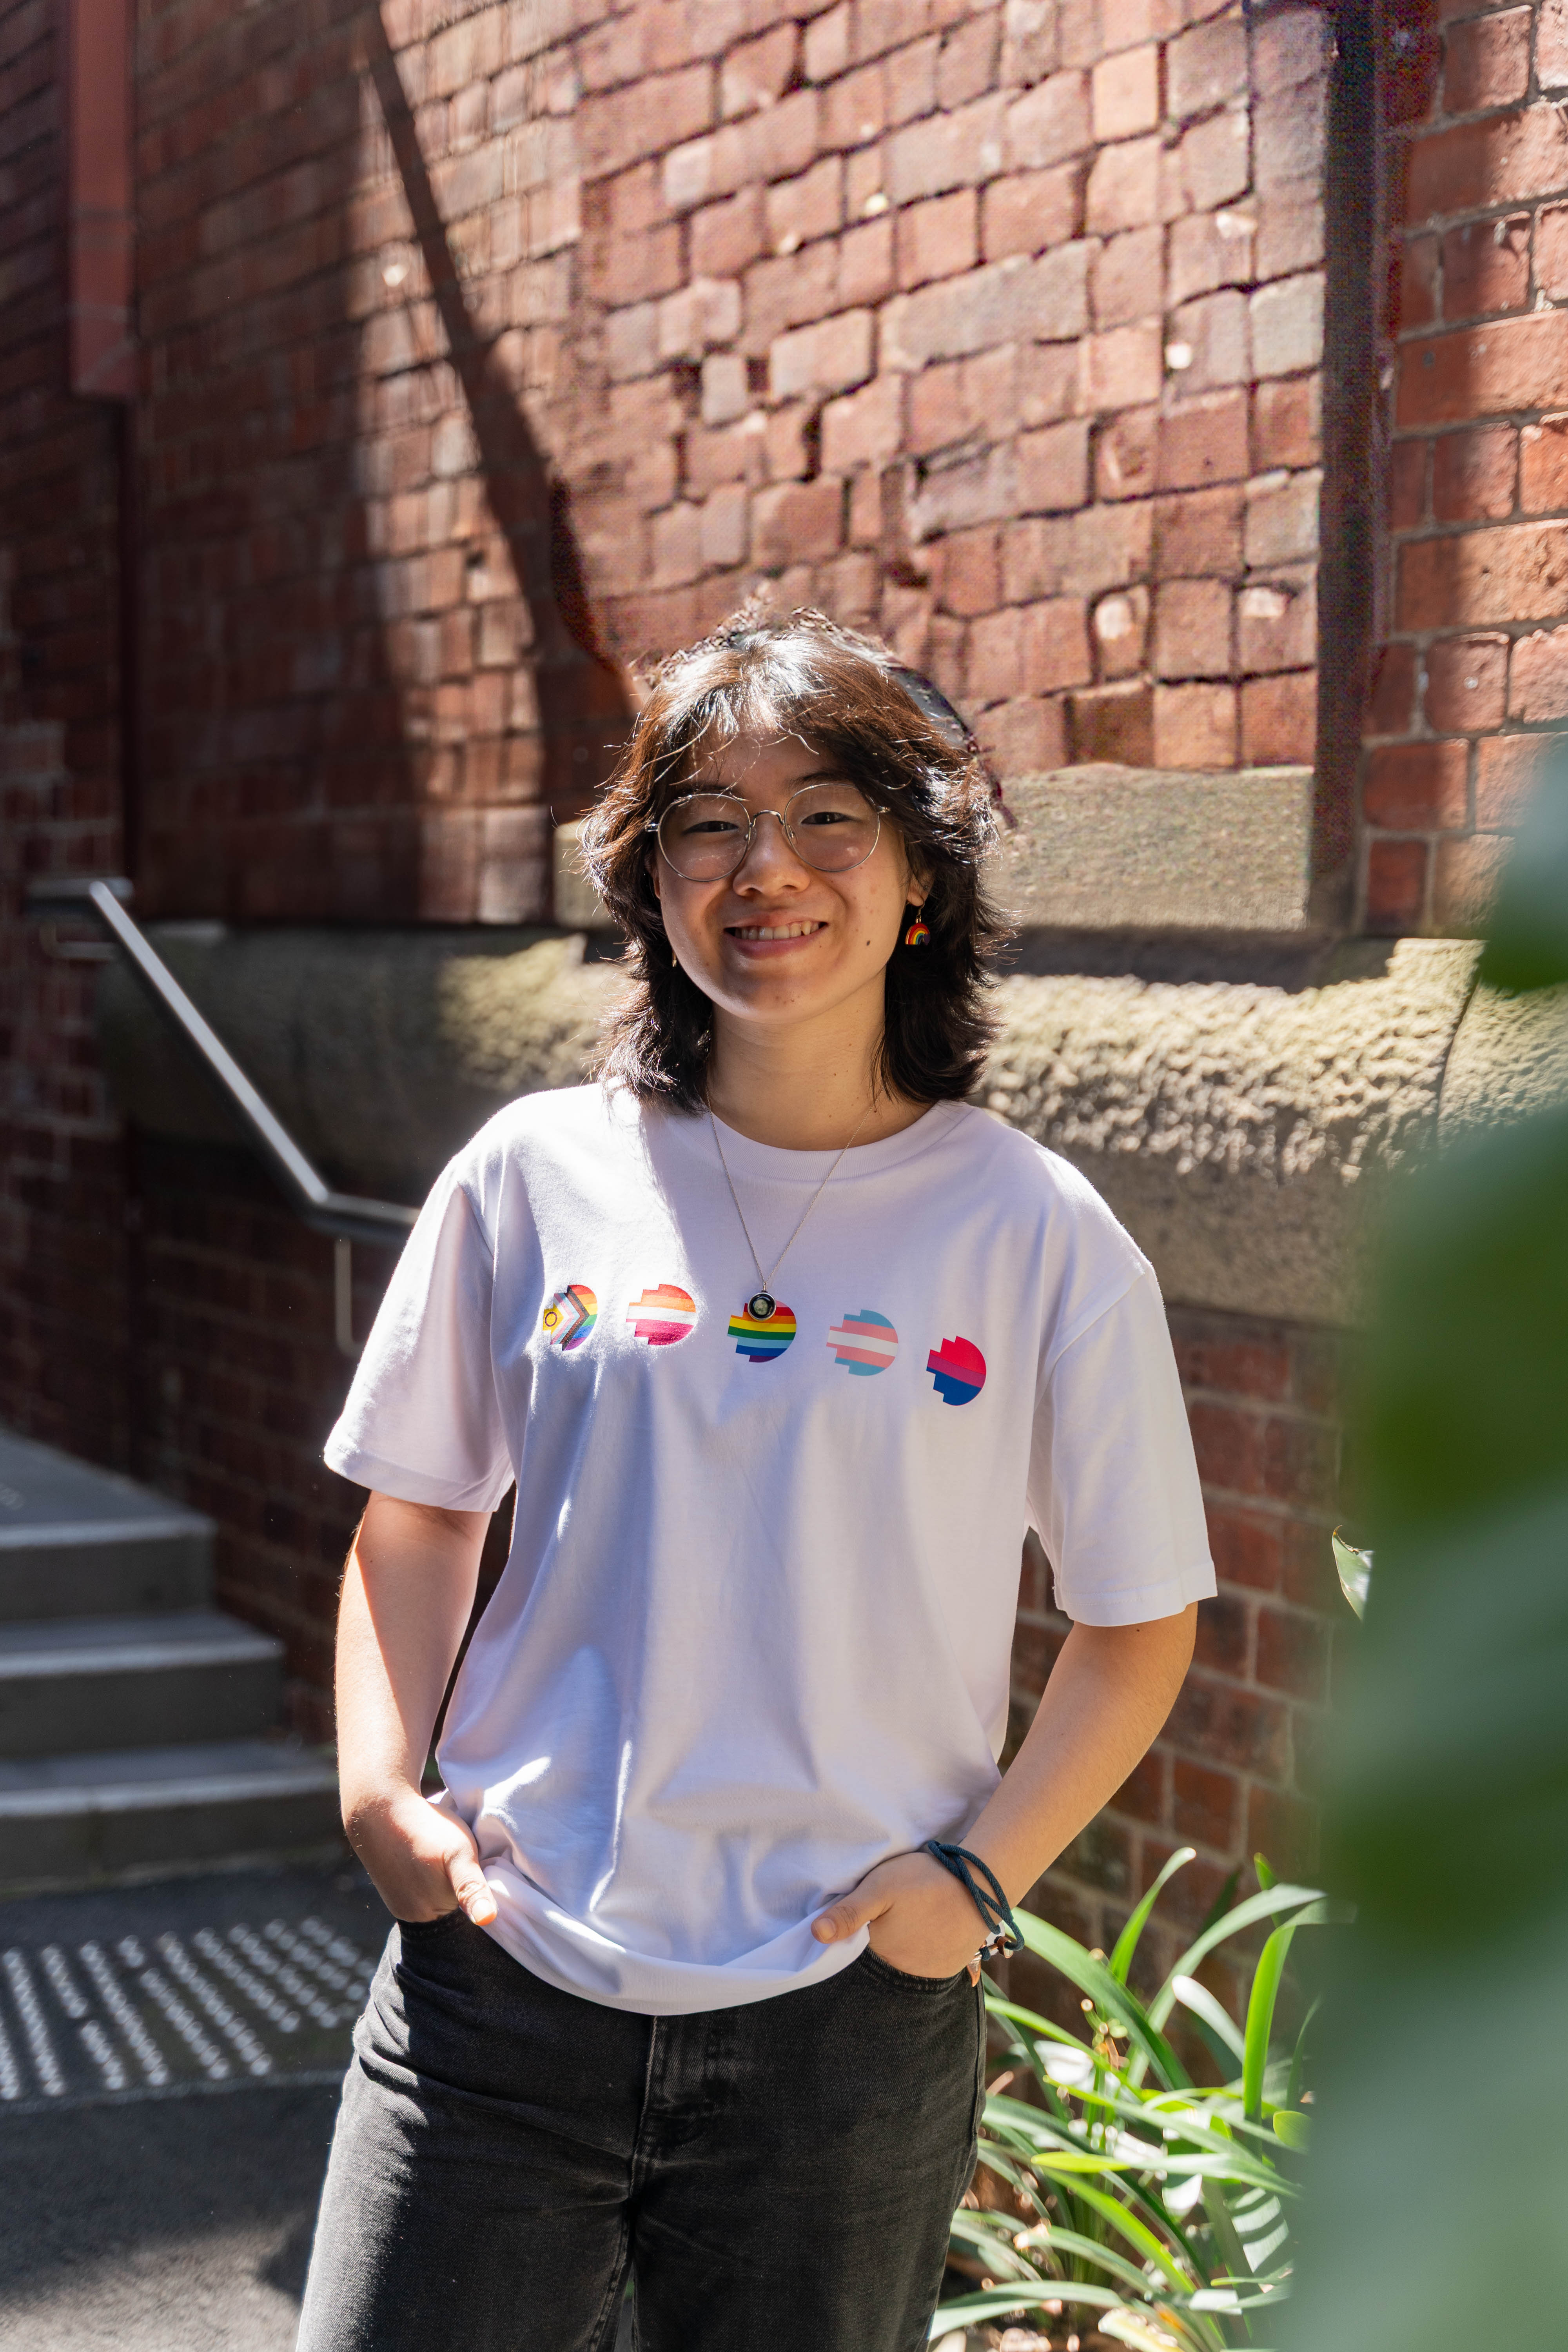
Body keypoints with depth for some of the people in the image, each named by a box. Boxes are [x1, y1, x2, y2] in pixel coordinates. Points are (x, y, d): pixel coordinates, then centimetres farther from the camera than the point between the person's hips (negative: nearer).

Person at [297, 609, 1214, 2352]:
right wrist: (379, 1794, -1)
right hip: (501, 1981, 1)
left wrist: (978, 1873, -7)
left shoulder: (1039, 1237, -2)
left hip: (850, 2025, -1)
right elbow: (417, 1519, 12)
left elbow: (1139, 1621, 4)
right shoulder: (534, 1180, 2)